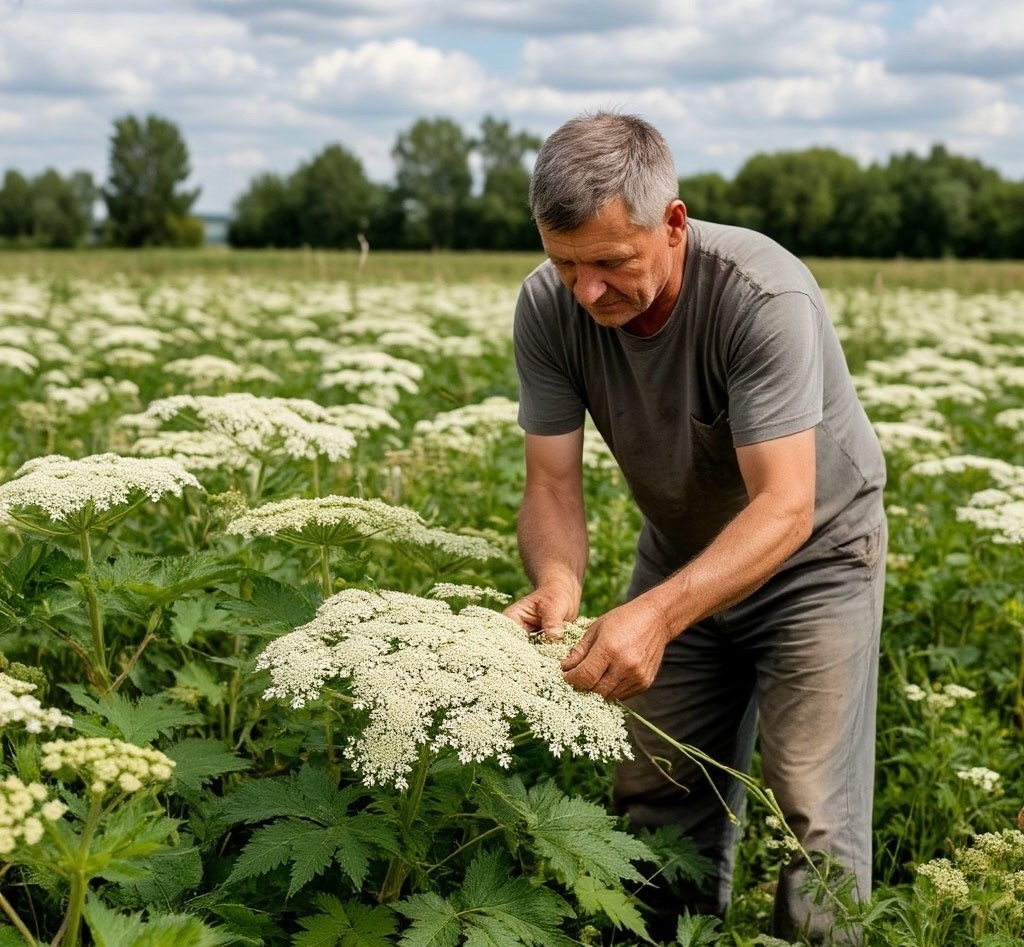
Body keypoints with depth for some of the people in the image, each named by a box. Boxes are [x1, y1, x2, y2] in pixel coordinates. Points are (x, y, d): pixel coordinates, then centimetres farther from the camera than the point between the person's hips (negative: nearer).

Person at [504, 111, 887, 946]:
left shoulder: (763, 299, -33)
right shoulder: (549, 307, -19)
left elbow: (784, 509, -36)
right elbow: (553, 482, -17)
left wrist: (658, 614, -50)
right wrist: (558, 579, -39)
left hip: (813, 555, -4)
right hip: (682, 555, 4)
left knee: (815, 814, -6)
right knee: (660, 799, 8)